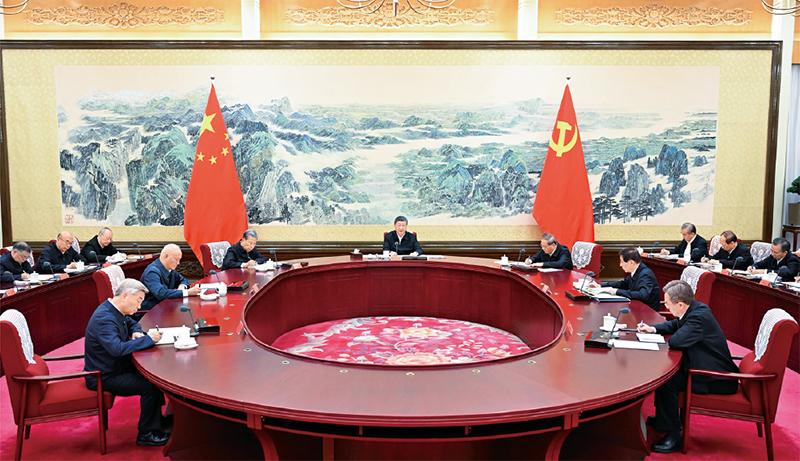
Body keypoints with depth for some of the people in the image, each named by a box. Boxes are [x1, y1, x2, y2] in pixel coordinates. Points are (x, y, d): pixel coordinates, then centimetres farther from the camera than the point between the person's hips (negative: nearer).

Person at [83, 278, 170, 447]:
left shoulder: (114, 311, 4)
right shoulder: (104, 318, -26)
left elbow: (131, 323, 25)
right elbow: (118, 348, -39)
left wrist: (136, 333, 1)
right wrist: (148, 339, -30)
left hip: (117, 367, 10)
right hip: (103, 377, -10)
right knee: (151, 386, -20)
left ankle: (157, 419, 13)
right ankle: (147, 433, -4)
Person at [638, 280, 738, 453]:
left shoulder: (699, 316, -28)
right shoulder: (694, 308, 1)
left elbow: (676, 341, -36)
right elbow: (674, 325, 19)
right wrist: (653, 329, 3)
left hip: (716, 379, -10)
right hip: (706, 366, 10)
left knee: (665, 381, -19)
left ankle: (673, 435, -7)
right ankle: (663, 418, 27)